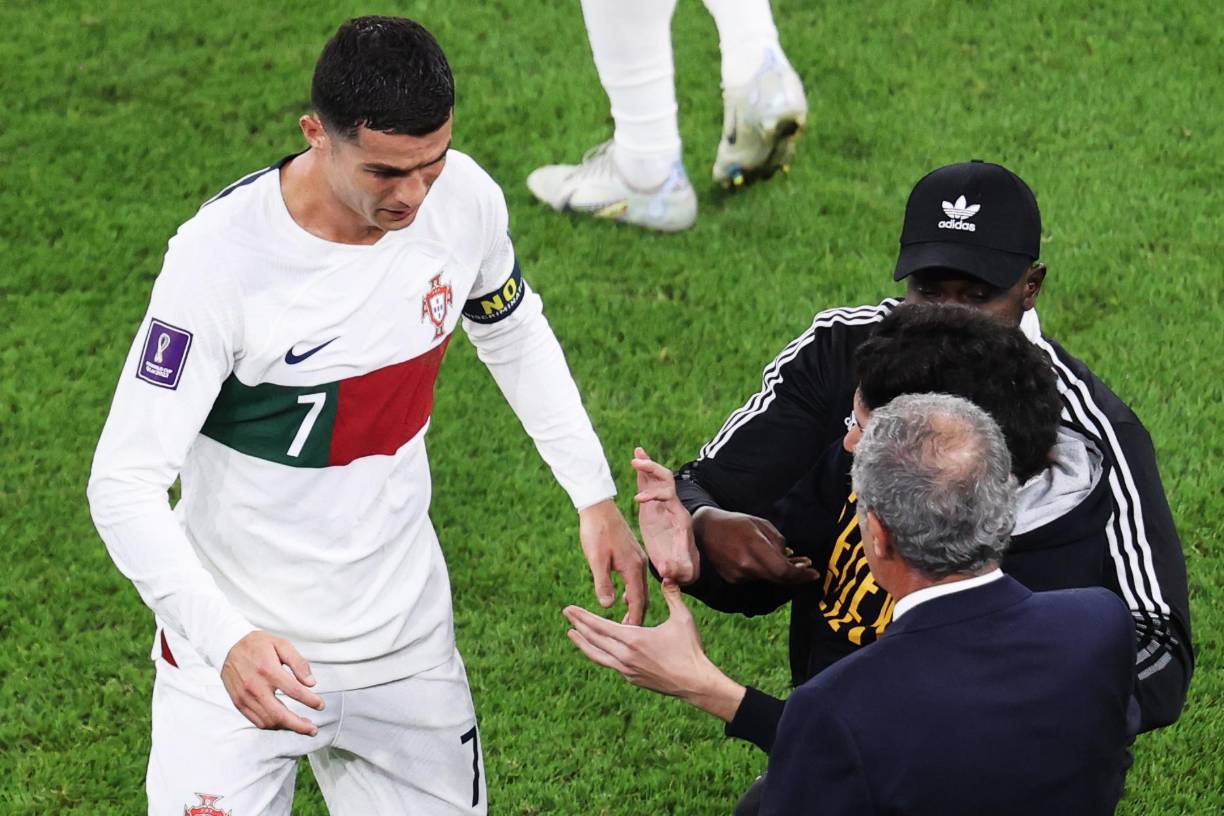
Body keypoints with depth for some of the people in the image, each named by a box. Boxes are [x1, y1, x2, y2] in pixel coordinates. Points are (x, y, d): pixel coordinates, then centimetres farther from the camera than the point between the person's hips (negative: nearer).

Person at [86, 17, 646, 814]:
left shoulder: (464, 199, -10)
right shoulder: (222, 257, -25)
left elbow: (514, 332, 13)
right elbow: (124, 485, -24)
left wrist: (596, 496, 6)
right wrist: (225, 638, -38)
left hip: (407, 640, 5)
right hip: (242, 653, -4)